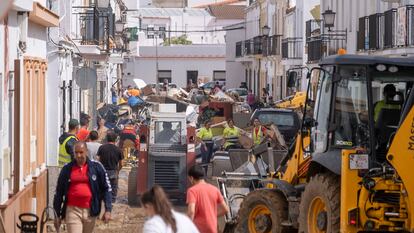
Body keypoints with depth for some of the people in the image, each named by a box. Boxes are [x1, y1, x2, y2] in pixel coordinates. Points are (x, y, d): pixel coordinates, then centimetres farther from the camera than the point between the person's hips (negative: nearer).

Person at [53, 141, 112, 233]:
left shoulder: (96, 167, 2)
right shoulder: (67, 169, 4)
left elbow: (106, 189, 4)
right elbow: (59, 192, 10)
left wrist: (108, 210, -4)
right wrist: (57, 215, 9)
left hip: (89, 211, 1)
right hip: (72, 210, -1)